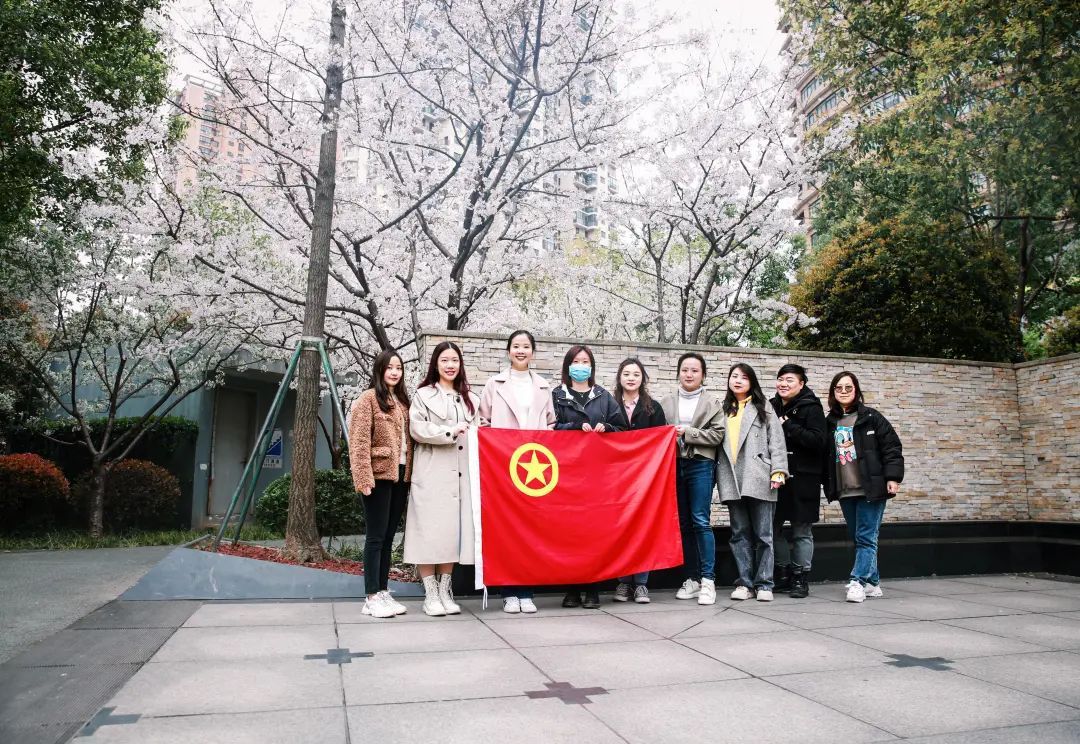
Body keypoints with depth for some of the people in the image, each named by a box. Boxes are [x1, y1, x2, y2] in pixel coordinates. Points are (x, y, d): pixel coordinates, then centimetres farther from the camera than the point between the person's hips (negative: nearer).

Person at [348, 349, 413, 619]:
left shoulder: (403, 401, 16)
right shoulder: (368, 398, -5)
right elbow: (359, 442, -11)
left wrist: (410, 474, 8)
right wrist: (364, 478, -18)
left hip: (400, 475, 7)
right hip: (379, 475, -7)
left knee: (389, 537, 11)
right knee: (376, 536, -3)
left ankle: (384, 592, 18)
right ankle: (372, 597, 3)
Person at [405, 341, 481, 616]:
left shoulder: (470, 398, 19)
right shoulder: (423, 395, 7)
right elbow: (417, 429, -6)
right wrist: (451, 432, -9)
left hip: (460, 474, 4)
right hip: (432, 474, -3)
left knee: (453, 531, 4)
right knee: (430, 531, -4)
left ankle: (445, 591, 13)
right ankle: (431, 594, 4)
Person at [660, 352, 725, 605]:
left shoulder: (713, 402, 6)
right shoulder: (666, 402, 13)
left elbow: (717, 435, -4)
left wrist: (687, 433, -11)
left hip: (701, 465, -3)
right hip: (674, 466, 3)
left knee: (701, 521, -10)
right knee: (683, 524, 7)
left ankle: (708, 580, -4)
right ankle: (691, 578, 15)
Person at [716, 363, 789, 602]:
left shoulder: (763, 408, 8)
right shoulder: (723, 410, 17)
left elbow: (776, 441, 2)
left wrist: (778, 471, -8)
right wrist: (716, 473, 6)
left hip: (758, 478, -3)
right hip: (732, 480, 3)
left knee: (762, 533, 1)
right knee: (740, 533, 5)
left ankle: (763, 584, 8)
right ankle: (744, 582, 11)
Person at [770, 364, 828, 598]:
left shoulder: (811, 408, -6)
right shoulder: (771, 406, 10)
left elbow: (819, 440, -17)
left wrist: (787, 427, -18)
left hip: (802, 478, -5)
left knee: (801, 530, 3)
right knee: (773, 527, 8)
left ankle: (800, 577, 12)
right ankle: (783, 574, 20)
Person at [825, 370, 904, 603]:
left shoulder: (871, 418, -2)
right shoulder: (829, 423, 10)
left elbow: (892, 447, -5)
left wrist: (893, 477, -12)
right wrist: (827, 485, 11)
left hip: (871, 488, -5)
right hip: (845, 491, 5)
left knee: (866, 538, -7)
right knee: (858, 538, 11)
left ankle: (858, 582, -7)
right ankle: (873, 584, 21)